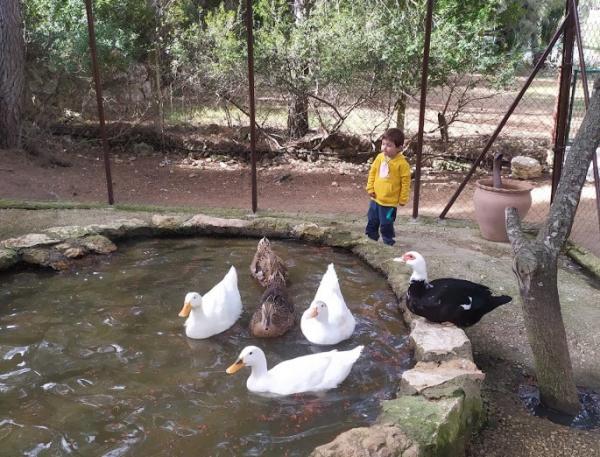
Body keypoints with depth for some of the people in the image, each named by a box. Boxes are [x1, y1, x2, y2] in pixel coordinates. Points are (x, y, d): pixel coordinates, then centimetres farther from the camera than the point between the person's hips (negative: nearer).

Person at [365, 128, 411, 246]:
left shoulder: (402, 163, -17)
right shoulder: (380, 157, -1)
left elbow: (405, 182, -11)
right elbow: (372, 172, 9)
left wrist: (403, 199, -7)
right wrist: (370, 188, 3)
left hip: (389, 201, -6)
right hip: (375, 198, 6)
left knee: (386, 224, 3)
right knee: (372, 221, 19)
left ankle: (388, 243, 21)